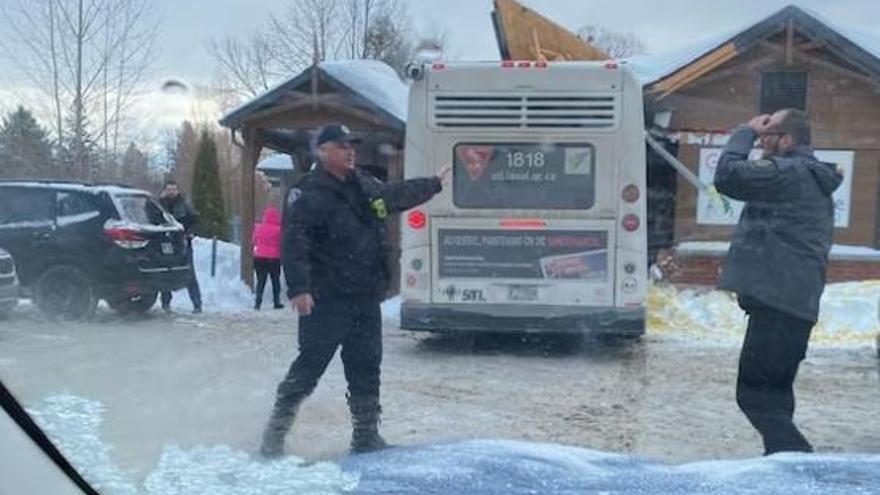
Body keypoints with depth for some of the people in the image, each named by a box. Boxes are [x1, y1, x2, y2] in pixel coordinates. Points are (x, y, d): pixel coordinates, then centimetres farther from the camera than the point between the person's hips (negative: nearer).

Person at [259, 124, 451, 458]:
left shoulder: (366, 187, 15)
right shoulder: (308, 194, -11)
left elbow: (398, 195, 35)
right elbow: (293, 244, -19)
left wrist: (435, 183, 45)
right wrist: (298, 289, -28)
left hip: (366, 299, 8)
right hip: (326, 302, -8)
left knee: (366, 368, 12)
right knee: (309, 367, -6)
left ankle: (366, 435, 23)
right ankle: (275, 434, 4)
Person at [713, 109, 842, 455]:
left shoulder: (789, 173, -12)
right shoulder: (814, 180, 21)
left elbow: (727, 176, -17)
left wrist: (746, 132, -6)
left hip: (777, 305, -10)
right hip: (798, 305, 10)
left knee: (755, 394, -7)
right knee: (774, 394, 17)